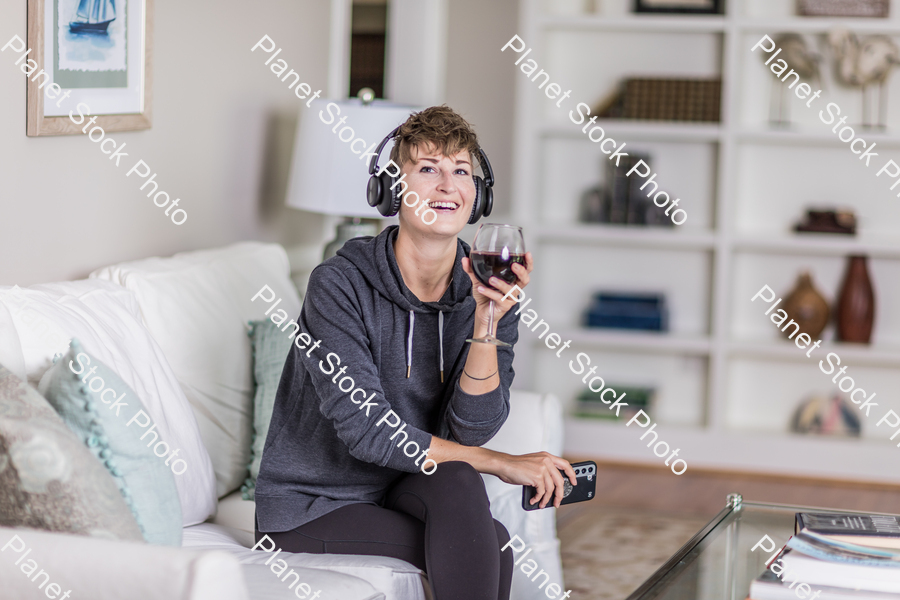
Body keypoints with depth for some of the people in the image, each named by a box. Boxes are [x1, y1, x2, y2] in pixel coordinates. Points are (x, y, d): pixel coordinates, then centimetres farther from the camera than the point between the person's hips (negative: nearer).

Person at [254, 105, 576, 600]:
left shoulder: (487, 294, -5)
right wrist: (500, 464, -21)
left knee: (455, 482, -29)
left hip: (407, 490, 5)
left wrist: (487, 320, -27)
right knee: (491, 546, -25)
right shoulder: (339, 285, -18)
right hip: (310, 509, -4)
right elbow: (366, 430, -23)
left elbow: (470, 430, -14)